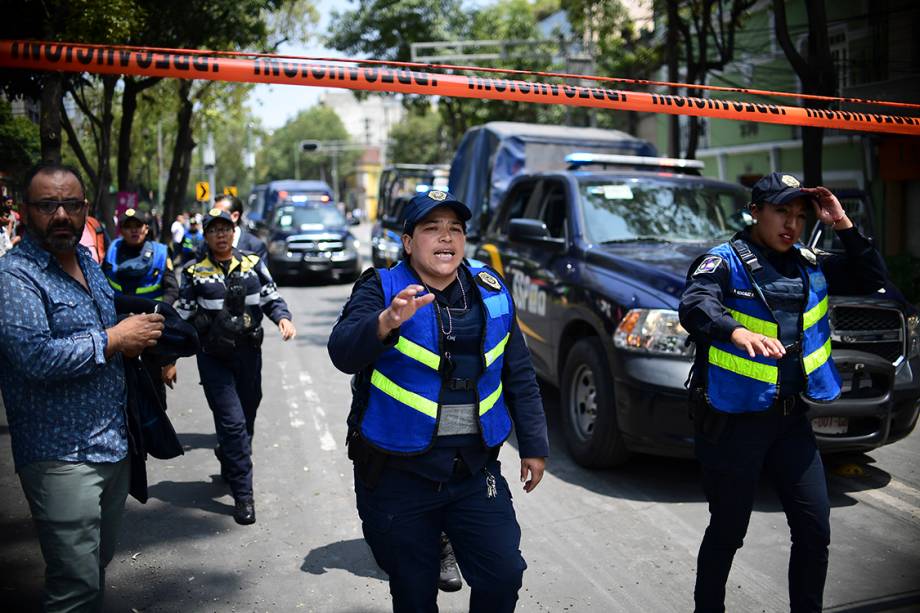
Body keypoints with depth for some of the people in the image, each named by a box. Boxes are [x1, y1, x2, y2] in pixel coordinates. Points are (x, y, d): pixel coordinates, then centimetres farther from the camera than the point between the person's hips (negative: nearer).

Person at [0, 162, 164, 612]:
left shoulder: (88, 262, 12)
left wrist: (135, 338, 8)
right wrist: (111, 340, -18)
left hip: (113, 445, 8)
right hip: (62, 456, -8)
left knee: (99, 563, 21)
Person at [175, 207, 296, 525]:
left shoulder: (254, 265, 6)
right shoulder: (195, 273, 1)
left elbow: (272, 299, 9)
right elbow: (183, 319, 5)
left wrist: (283, 317, -13)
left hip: (249, 355, 3)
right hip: (213, 358, -3)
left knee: (246, 419, 14)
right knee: (233, 422, -9)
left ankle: (229, 467, 40)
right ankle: (243, 494, -3)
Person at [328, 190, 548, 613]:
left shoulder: (491, 292, 3)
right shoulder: (381, 289, -8)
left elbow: (519, 376, 11)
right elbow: (343, 352, -27)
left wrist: (533, 446, 11)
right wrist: (386, 322, -46)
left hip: (475, 470, 3)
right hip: (397, 475, -3)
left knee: (503, 574, 1)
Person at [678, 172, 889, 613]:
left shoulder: (810, 266, 10)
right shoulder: (725, 262, -10)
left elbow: (872, 280, 14)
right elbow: (694, 305, -29)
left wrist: (844, 225, 1)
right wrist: (737, 332, -49)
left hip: (791, 420, 6)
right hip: (734, 421, -6)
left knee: (815, 531, 9)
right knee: (728, 532, 7)